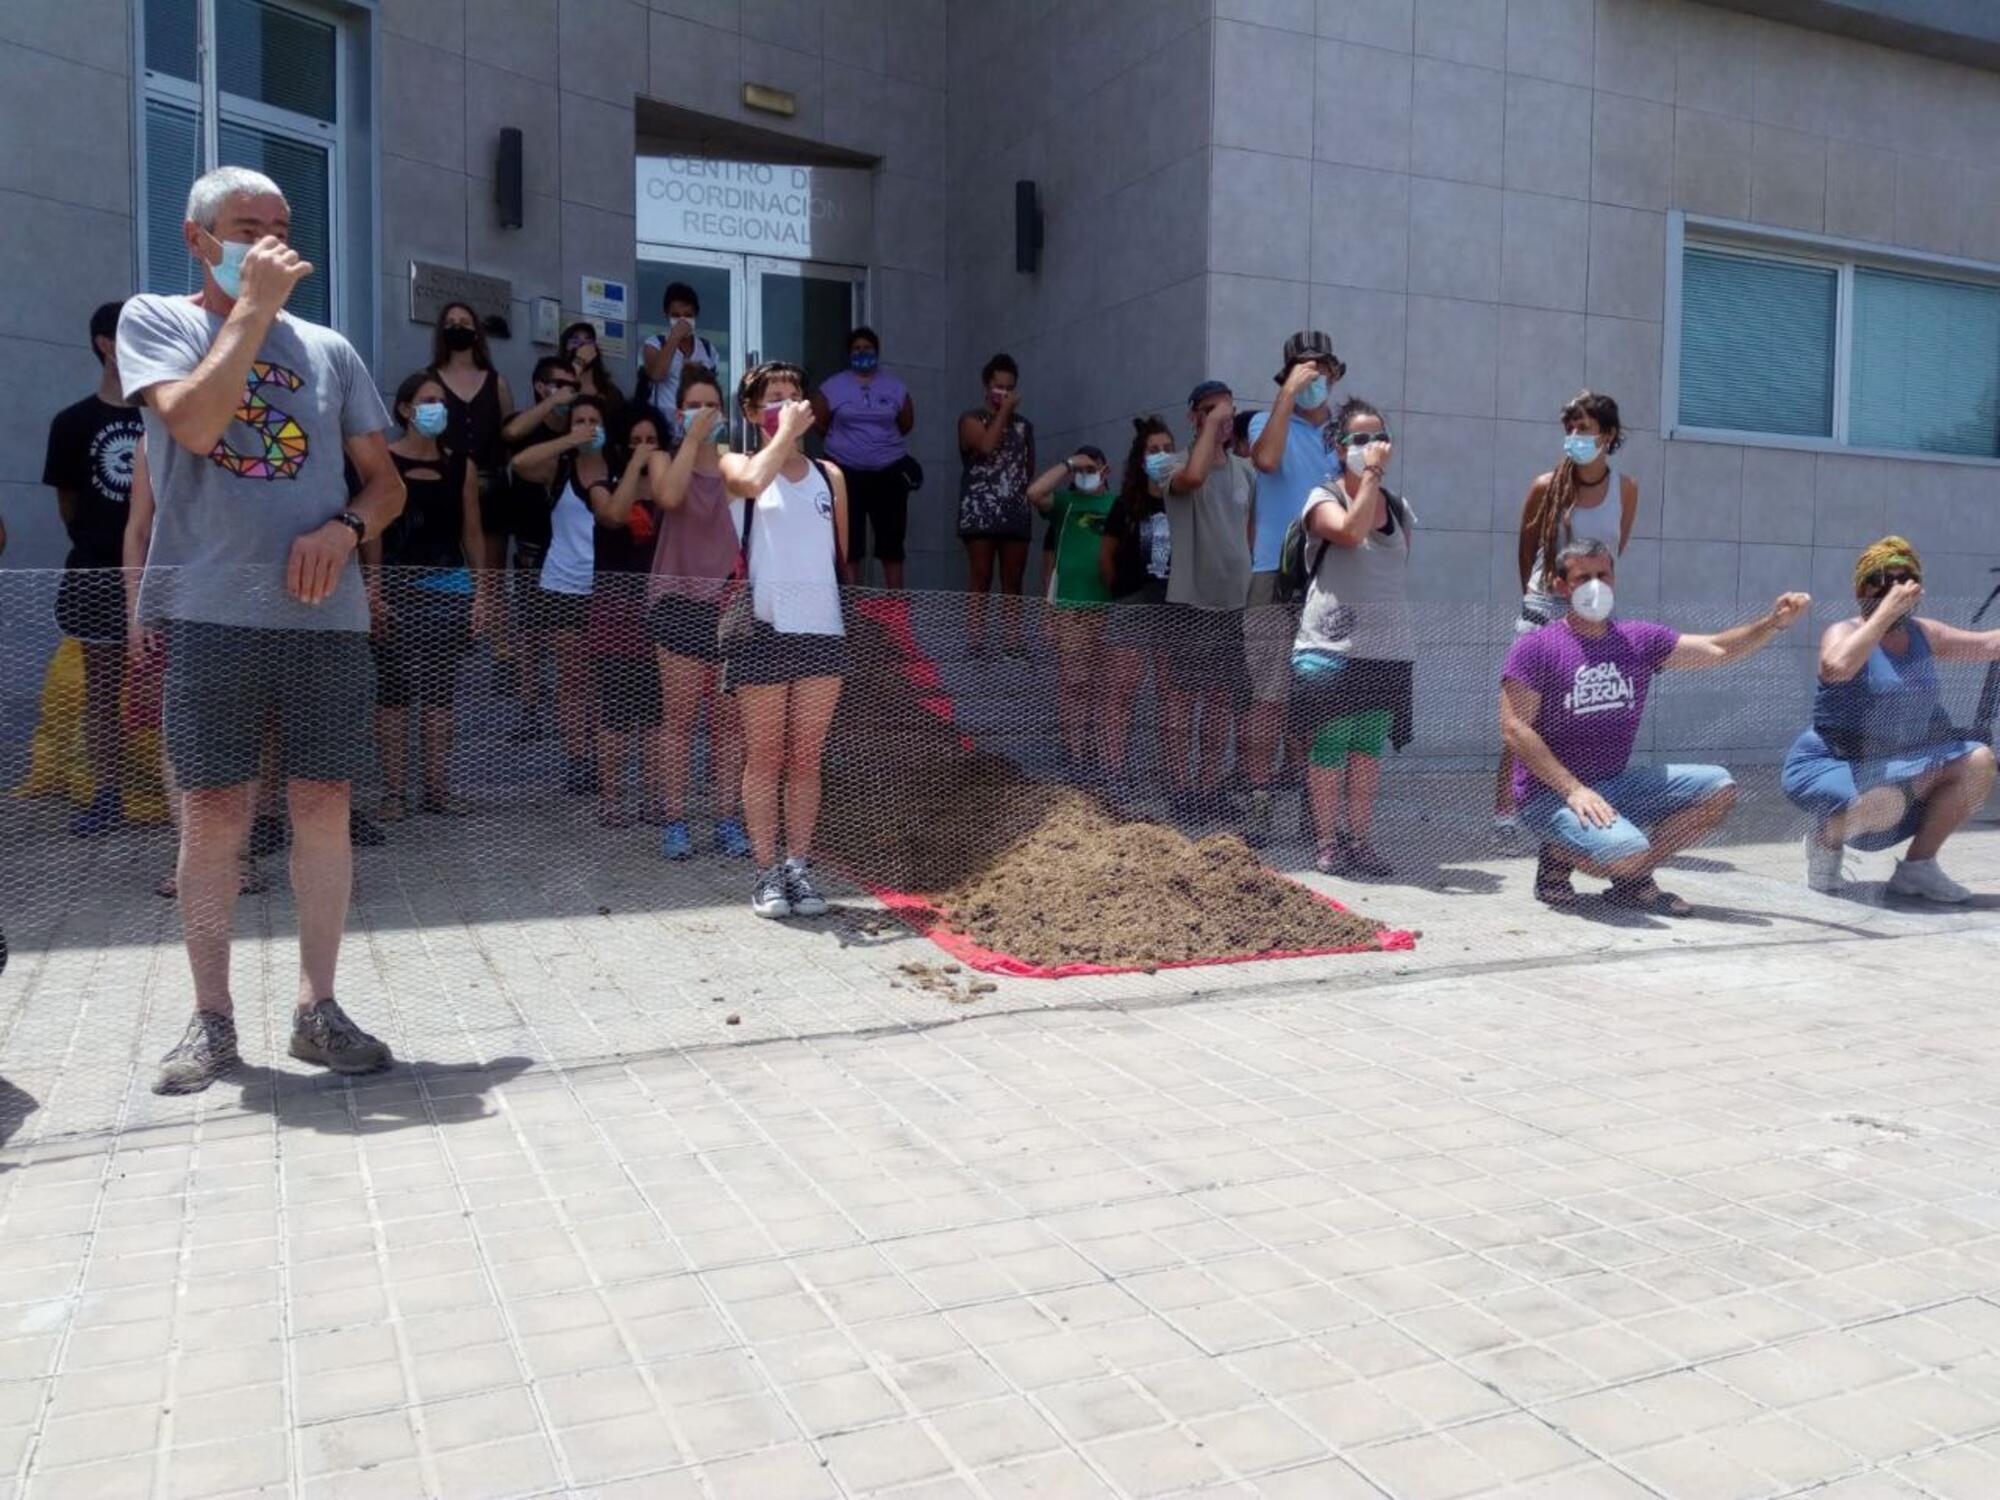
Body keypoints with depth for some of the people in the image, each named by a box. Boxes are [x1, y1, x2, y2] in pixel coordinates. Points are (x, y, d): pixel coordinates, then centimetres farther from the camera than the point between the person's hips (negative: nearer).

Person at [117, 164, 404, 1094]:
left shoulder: (328, 349, 14)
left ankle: (317, 1007, 14)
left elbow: (386, 482, 13)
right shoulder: (155, 319, 7)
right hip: (209, 613, -2)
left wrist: (345, 528, -8)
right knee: (212, 818, 1)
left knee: (324, 810, 3)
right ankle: (211, 1019, 13)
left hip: (327, 615, 3)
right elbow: (196, 422, -12)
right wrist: (253, 308, -7)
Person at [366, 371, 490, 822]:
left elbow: (472, 532, 10)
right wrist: (374, 591, -10)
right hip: (397, 587, -3)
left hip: (450, 588, 3)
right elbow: (373, 529, -2)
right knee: (394, 688, -1)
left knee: (441, 690, 5)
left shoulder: (460, 465, 10)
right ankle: (393, 791, 3)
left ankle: (438, 787, 11)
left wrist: (481, 593, 4)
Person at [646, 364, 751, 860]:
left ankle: (728, 821, 11)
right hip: (681, 600, -2)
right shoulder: (667, 460, 3)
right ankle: (674, 823, 6)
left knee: (729, 718, 4)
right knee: (679, 717, 0)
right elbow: (670, 497, -20)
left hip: (730, 600, 2)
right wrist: (692, 439, -14)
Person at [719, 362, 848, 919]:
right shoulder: (738, 465, 4)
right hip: (763, 630, -3)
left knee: (806, 759, 6)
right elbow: (753, 482, -22)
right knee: (764, 758, 1)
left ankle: (799, 866, 13)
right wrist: (786, 433, -12)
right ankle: (767, 871, 7)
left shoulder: (829, 475, 15)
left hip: (823, 630, 3)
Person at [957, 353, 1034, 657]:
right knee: (980, 580, -6)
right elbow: (987, 445, -13)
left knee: (1013, 582, 3)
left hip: (1016, 512, 4)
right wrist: (1004, 411, -4)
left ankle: (1012, 641, 6)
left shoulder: (1024, 425, 20)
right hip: (981, 510, -4)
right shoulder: (971, 419, 7)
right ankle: (975, 643, -7)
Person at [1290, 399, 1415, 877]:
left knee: (1369, 748, 9)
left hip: (1388, 650, 5)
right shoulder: (1324, 499, -2)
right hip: (1331, 648, -5)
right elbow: (1352, 530, -24)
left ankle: (1361, 841, 17)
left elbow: (1399, 574, 20)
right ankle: (1326, 843, 9)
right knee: (1328, 747, 0)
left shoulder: (1398, 506, 14)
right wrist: (1370, 473, -17)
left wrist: (1403, 643, 17)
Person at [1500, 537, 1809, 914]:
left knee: (1718, 789, -4)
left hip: (1617, 785, 7)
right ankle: (1557, 858, 2)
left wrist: (1775, 622, -9)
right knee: (1626, 851, -31)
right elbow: (1515, 729, -15)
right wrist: (1573, 790, -22)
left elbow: (1718, 649, 9)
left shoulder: (1639, 640, 10)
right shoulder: (1536, 648, -8)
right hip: (1549, 795, -7)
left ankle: (1632, 880, 3)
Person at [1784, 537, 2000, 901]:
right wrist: (1887, 611, -31)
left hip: (1898, 764, 8)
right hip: (1829, 764, -7)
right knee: (1886, 803, -36)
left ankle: (1917, 866, 3)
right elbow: (1836, 667, -36)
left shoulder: (1924, 635, 9)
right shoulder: (1844, 633, -13)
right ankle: (1825, 839, 0)